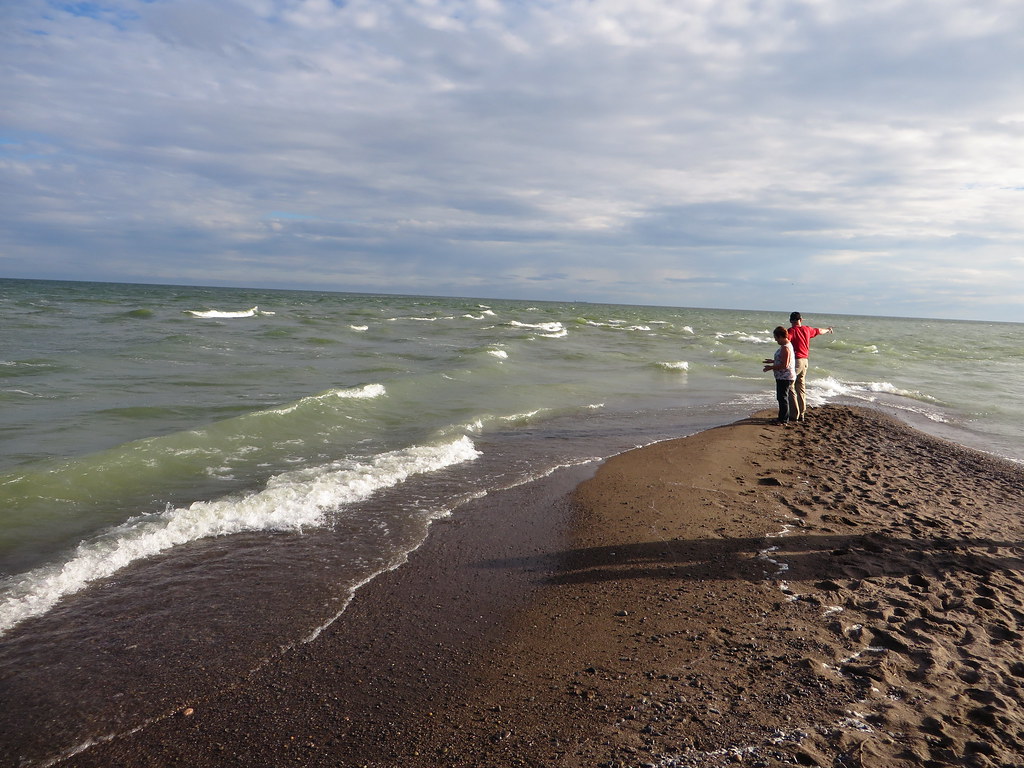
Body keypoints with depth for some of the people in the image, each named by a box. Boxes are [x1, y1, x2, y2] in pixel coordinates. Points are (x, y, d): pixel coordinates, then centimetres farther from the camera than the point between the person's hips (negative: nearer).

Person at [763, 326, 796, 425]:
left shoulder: (785, 348, -22)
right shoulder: (787, 345, 12)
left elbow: (784, 365, -25)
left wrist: (771, 367, -17)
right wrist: (773, 361, 21)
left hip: (784, 377, -11)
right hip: (782, 377, 11)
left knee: (783, 398, -3)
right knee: (781, 397, 18)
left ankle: (784, 420, 4)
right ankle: (782, 417, 28)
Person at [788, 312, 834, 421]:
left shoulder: (792, 330, -8)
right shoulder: (807, 329, 11)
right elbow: (818, 331, 31)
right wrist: (828, 330, 52)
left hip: (796, 360, -7)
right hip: (805, 361, 7)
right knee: (801, 388, 13)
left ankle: (795, 414, -6)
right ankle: (802, 414, 18)